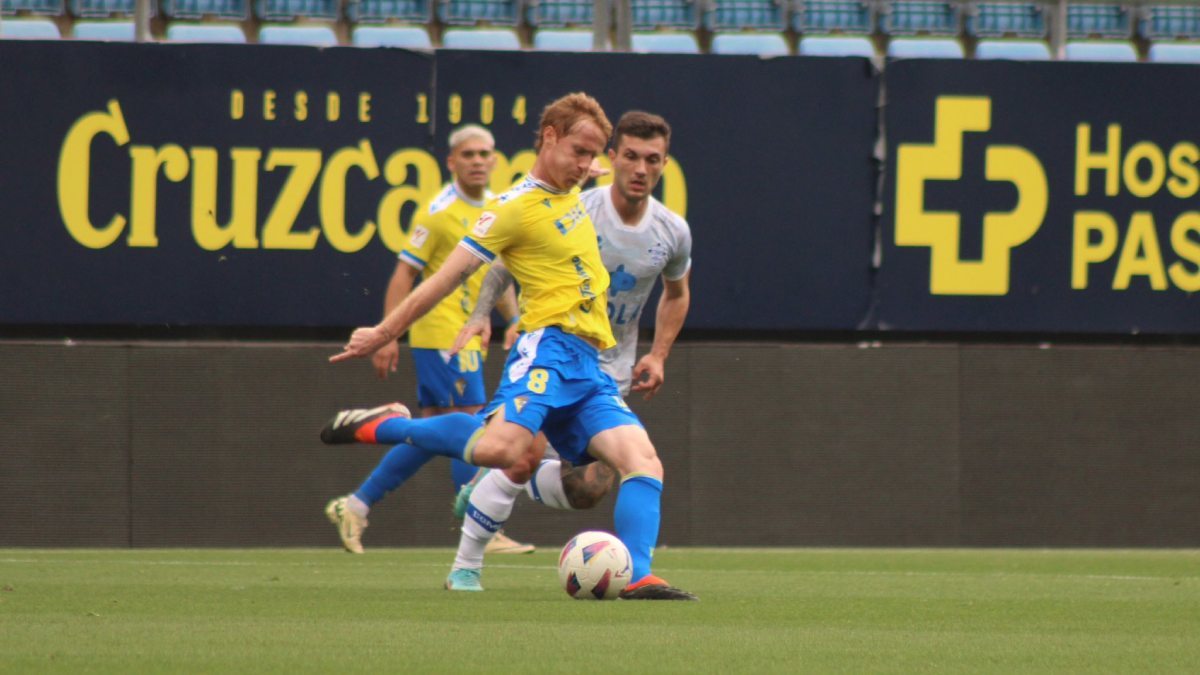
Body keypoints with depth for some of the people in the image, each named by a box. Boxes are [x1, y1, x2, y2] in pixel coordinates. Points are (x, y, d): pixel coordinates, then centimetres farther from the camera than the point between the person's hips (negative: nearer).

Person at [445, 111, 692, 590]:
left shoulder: (673, 232, -4)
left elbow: (676, 293, 17)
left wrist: (657, 356, 4)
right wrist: (482, 312, -22)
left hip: (611, 370, 4)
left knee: (588, 489, -4)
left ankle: (489, 488, 24)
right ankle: (465, 568, -1)